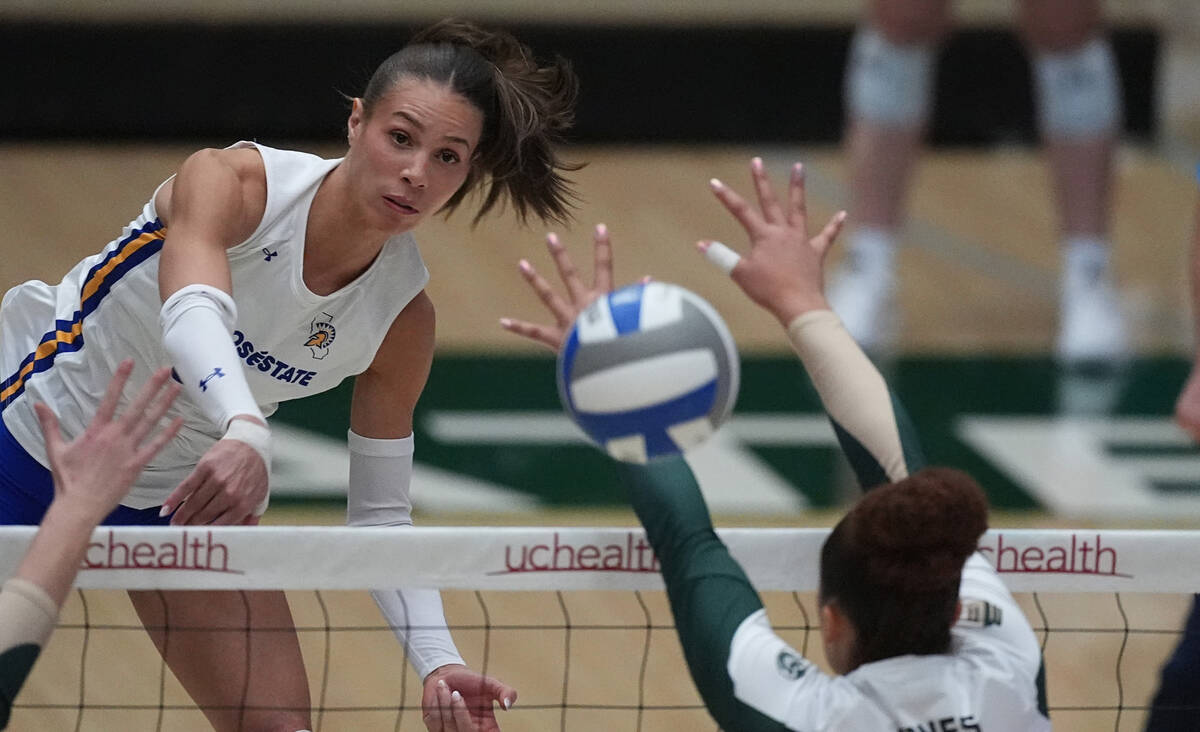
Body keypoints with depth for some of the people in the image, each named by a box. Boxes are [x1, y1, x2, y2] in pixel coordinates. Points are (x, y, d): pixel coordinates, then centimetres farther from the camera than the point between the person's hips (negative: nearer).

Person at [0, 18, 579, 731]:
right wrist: (246, 433, -69)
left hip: (187, 498, 4)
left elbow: (380, 513, -8)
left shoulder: (405, 318, -16)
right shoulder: (231, 181, -29)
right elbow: (192, 314, -49)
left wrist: (438, 660, -24)